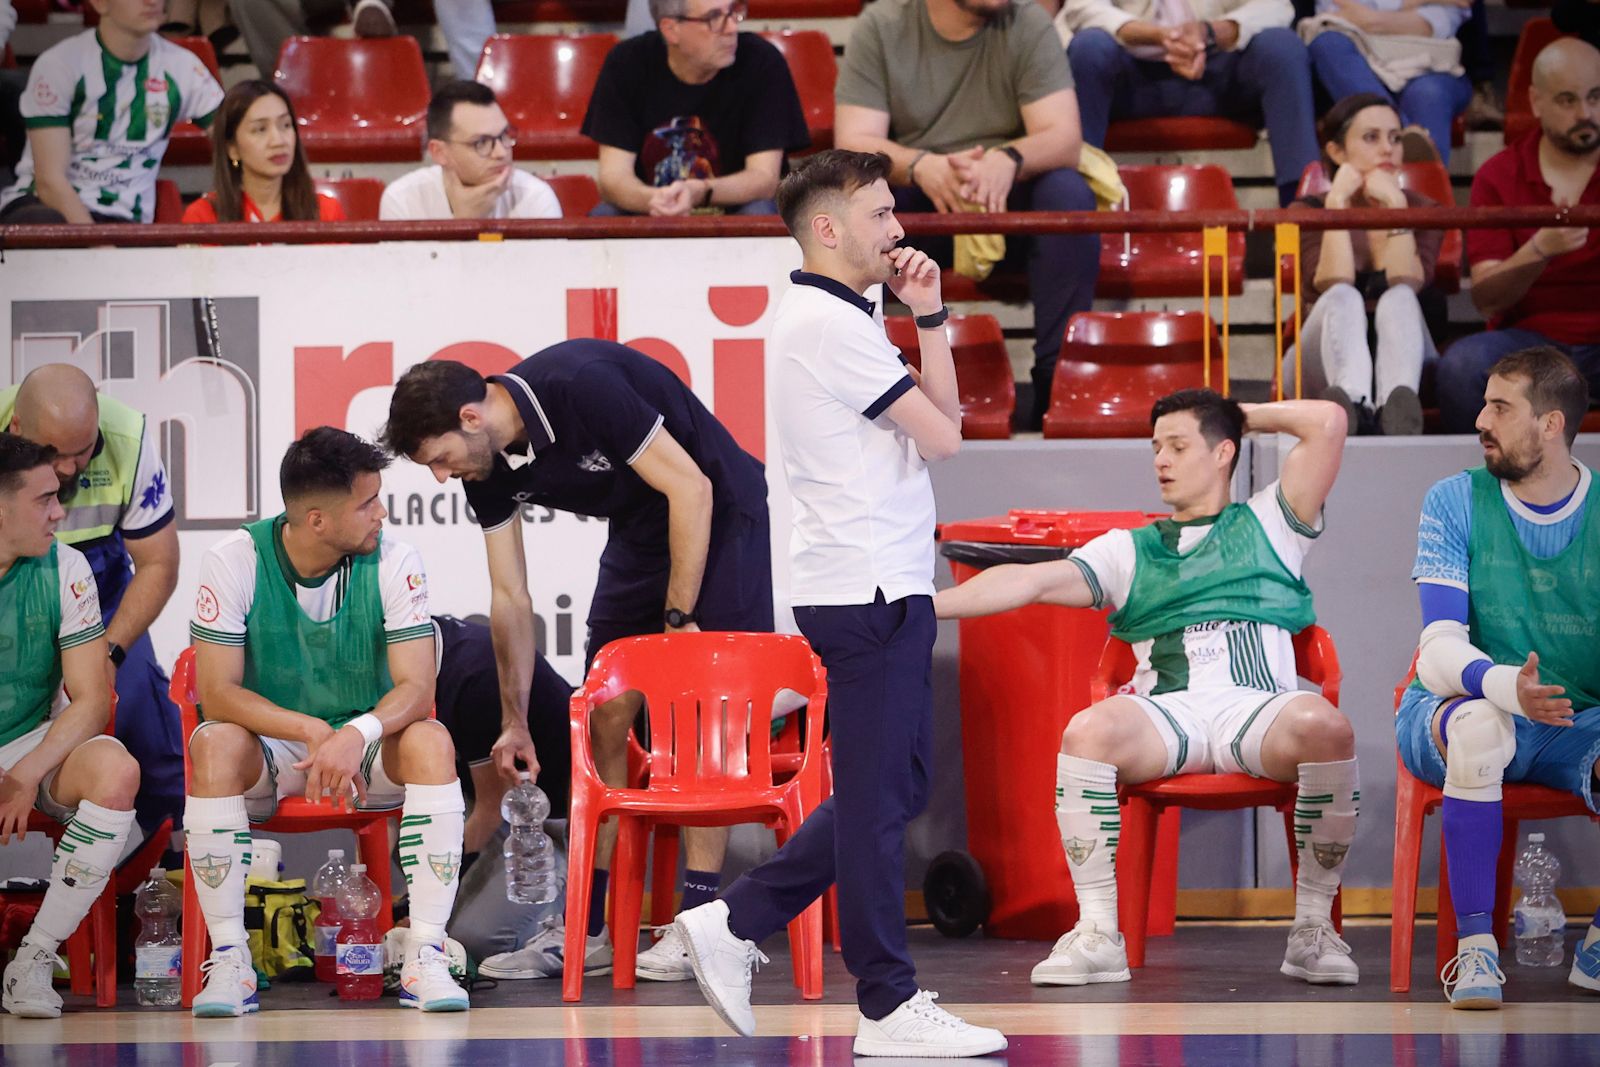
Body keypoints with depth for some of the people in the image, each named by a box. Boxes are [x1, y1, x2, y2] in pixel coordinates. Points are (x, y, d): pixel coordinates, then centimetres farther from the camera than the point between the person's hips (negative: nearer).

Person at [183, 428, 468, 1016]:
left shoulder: (394, 563, -9)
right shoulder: (235, 560, -12)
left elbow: (416, 691, -16)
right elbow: (217, 694, -17)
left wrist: (357, 734, -37)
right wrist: (311, 731, -31)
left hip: (368, 748, 1)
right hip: (269, 750, -1)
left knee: (431, 741, -30)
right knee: (213, 744, -34)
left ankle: (425, 958, -30)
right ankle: (229, 962, -29)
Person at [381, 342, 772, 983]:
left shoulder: (582, 388, -31)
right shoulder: (490, 468, -6)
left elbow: (691, 488, -25)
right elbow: (510, 598, 3)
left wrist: (678, 619, -20)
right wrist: (515, 723, 2)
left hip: (719, 515, -8)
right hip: (640, 532, 8)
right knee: (606, 718, 1)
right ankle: (588, 927, 2)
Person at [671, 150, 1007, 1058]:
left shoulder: (835, 319, 19)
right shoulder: (832, 326, -14)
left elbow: (938, 419, 15)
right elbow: (943, 435, -11)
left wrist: (929, 314, 7)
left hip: (883, 587, 10)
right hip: (869, 589, -10)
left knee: (896, 788, 14)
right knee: (880, 796, -5)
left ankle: (737, 923, 17)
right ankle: (890, 1007, 0)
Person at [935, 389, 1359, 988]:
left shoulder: (1267, 526, 21)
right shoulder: (1129, 550, 25)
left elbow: (1327, 423, 12)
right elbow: (1031, 581, 13)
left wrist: (1245, 417, 24)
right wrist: (923, 606, 1)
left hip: (1257, 709, -1)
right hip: (1166, 712, 2)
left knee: (1324, 726, -36)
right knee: (1088, 730, -32)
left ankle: (1313, 929, -23)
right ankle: (1097, 933, -26)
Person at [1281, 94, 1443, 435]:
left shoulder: (1423, 210, 12)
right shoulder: (1309, 211, 8)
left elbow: (1406, 284, -9)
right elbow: (1333, 286, -12)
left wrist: (1395, 204, -11)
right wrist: (1338, 202, -12)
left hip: (1398, 357, 1)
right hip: (1324, 368, -1)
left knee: (1398, 299, -30)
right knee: (1344, 298, -31)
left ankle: (1398, 402, -62)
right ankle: (1352, 400, -64)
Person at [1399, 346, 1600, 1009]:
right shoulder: (1456, 503, -5)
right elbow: (1440, 654, -17)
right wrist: (1504, 684, -40)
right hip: (1464, 705, -2)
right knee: (1478, 723, -38)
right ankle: (1474, 948, -29)